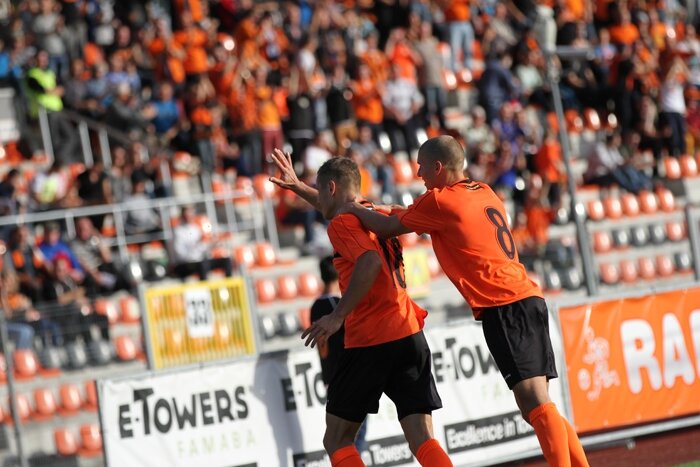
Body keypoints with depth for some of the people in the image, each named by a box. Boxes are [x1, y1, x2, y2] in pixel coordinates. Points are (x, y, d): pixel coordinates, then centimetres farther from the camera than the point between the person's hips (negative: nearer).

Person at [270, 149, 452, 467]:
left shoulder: (341, 224, -4)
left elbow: (370, 262, -22)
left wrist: (338, 316, -20)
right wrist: (297, 186, 49)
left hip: (369, 342, -7)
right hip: (410, 336, 7)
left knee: (336, 441, 6)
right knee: (422, 441, -2)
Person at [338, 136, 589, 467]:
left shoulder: (439, 200, -3)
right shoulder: (484, 193, 20)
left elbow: (387, 228, 8)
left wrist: (354, 209, 24)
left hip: (502, 305, -9)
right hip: (529, 299, 9)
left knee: (535, 402, -16)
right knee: (537, 407, 9)